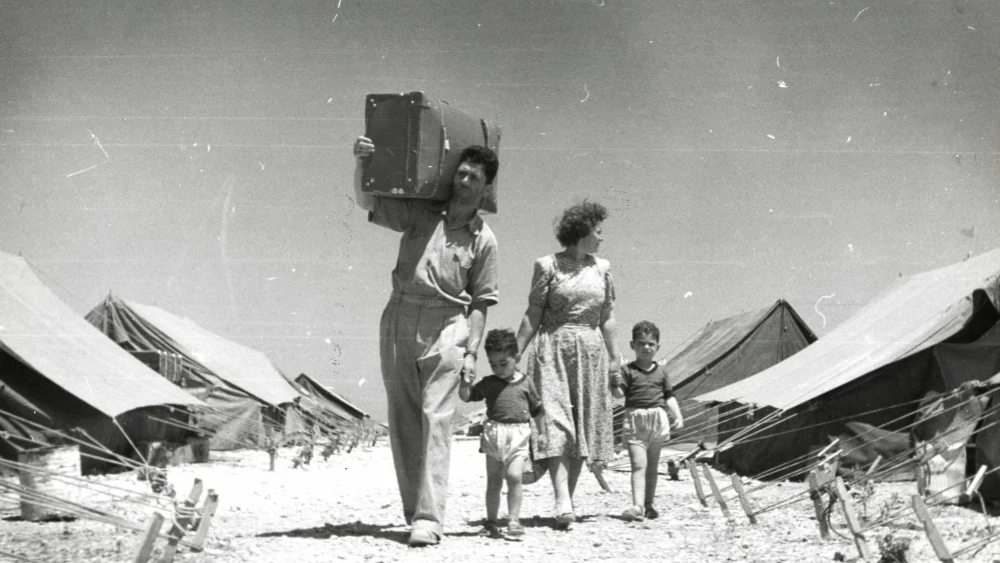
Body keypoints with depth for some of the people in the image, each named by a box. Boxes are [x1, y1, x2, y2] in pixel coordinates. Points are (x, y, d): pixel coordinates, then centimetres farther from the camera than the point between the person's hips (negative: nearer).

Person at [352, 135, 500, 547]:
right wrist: (362, 163, -14)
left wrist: (471, 351, -2)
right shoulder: (421, 213, 8)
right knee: (402, 420, 4)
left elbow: (480, 303, 6)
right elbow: (367, 203, 4)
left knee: (435, 419, -11)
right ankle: (415, 510, 13)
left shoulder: (483, 239, 6)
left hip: (446, 328, -2)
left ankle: (429, 517, -14)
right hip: (399, 321, 2)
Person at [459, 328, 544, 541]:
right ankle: (491, 522, 15)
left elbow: (537, 409, 17)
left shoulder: (525, 383, 6)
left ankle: (514, 520, -8)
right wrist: (465, 384, -14)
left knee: (514, 476, -14)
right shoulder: (488, 383, 7)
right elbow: (467, 397, 5)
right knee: (493, 480, 7)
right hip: (494, 433, 2)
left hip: (518, 435, -2)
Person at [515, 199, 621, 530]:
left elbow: (607, 318, 15)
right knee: (554, 423, -13)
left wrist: (613, 358, 13)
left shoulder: (601, 268, 11)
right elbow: (533, 316, -1)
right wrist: (513, 356, -5)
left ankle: (568, 500, 12)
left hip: (590, 353, 4)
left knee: (583, 428, 3)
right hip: (553, 350, -4)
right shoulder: (548, 266, -1)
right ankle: (563, 503, -22)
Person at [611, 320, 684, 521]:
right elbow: (620, 394, -11)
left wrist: (678, 416, 5)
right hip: (635, 419, -4)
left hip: (657, 420, 4)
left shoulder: (661, 372, 10)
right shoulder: (628, 370, -1)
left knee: (652, 466, 12)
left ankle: (648, 505, 22)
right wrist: (615, 385, -33)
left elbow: (669, 396, 15)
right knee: (638, 465, -14)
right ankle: (637, 505, -22)